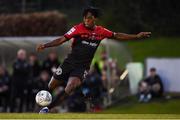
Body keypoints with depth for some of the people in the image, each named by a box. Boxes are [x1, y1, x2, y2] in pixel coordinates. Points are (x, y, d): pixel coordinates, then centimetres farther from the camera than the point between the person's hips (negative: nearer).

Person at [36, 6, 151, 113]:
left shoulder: (101, 31, 1)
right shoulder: (78, 28, -7)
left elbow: (117, 36, 11)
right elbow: (62, 39, -11)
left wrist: (137, 36, 9)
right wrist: (45, 45, -22)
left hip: (83, 67, 0)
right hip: (69, 62, 0)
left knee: (70, 87, -23)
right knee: (51, 86, 3)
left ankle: (47, 108, -16)